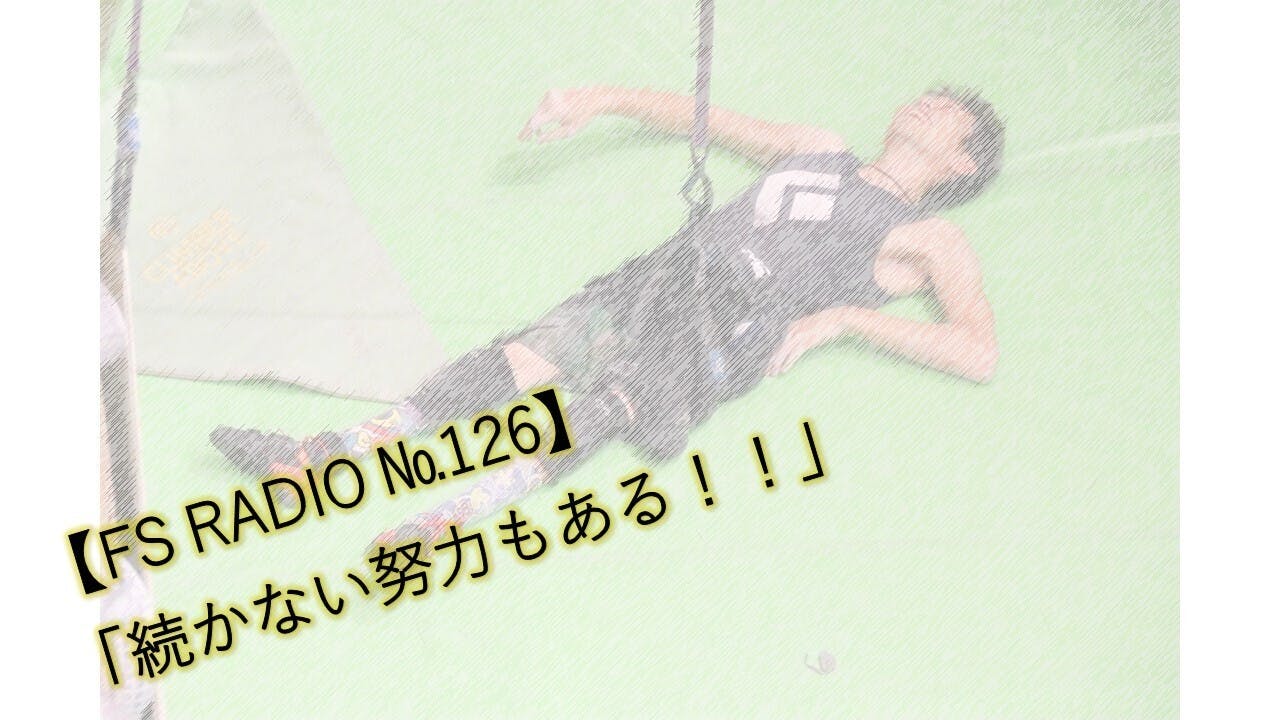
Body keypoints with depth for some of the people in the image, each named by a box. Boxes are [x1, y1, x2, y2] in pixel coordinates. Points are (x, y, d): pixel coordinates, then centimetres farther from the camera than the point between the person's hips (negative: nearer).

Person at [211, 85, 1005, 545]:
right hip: (662, 273, 5)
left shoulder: (932, 240, 14)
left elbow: (981, 353, 0)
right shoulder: (819, 148, 32)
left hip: (730, 332, -4)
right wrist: (605, 101, 25)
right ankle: (316, 457, -21)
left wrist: (843, 318, -7)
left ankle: (449, 520, -45)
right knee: (507, 367, -14)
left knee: (592, 412, -29)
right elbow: (710, 118, 39)